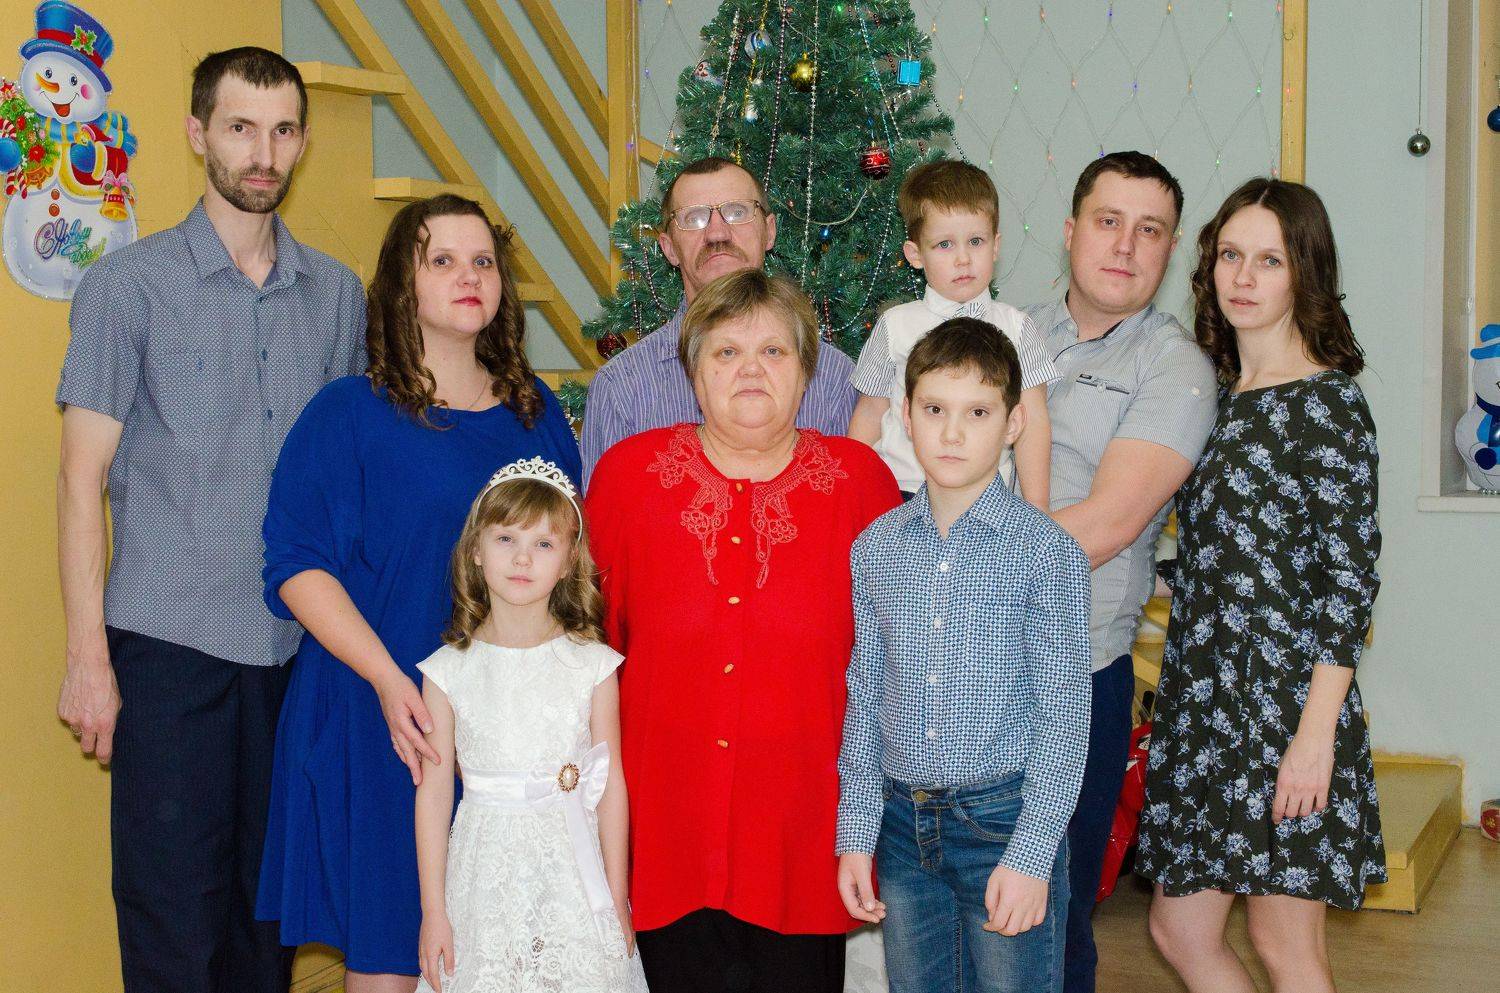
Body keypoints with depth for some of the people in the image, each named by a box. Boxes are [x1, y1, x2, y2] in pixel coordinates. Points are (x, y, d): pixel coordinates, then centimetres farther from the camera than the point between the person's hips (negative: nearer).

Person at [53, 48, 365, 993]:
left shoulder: (337, 292, 10)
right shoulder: (130, 284, 0)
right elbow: (84, 474, -2)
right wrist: (88, 655, -7)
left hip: (300, 641, 3)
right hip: (168, 640, -3)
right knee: (172, 910, 0)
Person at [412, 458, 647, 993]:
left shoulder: (592, 666, -3)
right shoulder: (448, 671, -3)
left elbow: (611, 785, 0)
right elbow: (433, 790, 0)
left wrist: (616, 900, 1)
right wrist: (433, 910, 0)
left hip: (571, 872, 0)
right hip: (485, 874, 0)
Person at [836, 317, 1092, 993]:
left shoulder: (1045, 551, -8)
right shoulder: (876, 548, 3)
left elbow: (1063, 715, -8)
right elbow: (863, 697, 7)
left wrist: (1030, 855, -13)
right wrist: (856, 834, 4)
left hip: (1005, 816, -3)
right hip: (902, 820, 4)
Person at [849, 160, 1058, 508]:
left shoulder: (1016, 327, 7)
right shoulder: (896, 325, 7)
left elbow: (1032, 421, 4)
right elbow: (869, 415, 12)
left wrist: (1037, 512, -4)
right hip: (899, 491, 0)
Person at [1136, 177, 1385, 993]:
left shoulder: (1326, 403, -9)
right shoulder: (1218, 398, 12)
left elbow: (1349, 577, -13)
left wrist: (1315, 735, -19)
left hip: (1285, 708, -7)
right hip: (1202, 701, 7)